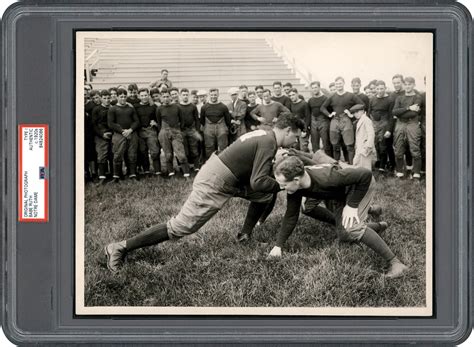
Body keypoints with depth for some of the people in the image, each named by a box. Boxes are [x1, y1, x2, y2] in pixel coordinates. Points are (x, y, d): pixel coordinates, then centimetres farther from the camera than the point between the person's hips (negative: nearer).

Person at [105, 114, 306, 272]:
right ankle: (121, 248, -4)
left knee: (265, 194, 12)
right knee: (180, 227, -7)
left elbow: (257, 172, 21)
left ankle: (245, 235, 22)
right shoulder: (269, 143, -18)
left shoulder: (264, 134, 11)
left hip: (218, 172, 10)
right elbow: (258, 182, -22)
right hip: (214, 185, -10)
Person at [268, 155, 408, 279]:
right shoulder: (295, 188, -23)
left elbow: (365, 175, -36)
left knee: (351, 229, -28)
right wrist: (278, 245, -7)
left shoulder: (325, 178, -43)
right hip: (340, 192, 7)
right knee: (344, 235, 12)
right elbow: (291, 216, -8)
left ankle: (395, 263, -23)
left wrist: (352, 205, -31)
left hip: (361, 184, -7)